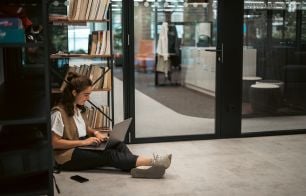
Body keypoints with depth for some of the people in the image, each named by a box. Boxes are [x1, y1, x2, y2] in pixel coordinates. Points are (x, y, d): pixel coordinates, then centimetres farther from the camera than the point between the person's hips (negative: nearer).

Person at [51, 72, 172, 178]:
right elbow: (55, 143, -18)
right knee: (108, 155, -28)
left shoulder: (78, 108, 11)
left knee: (118, 145, -17)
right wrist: (83, 142, -21)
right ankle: (152, 161, -40)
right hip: (68, 157, -8)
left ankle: (138, 168, -45)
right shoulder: (58, 113, -16)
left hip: (82, 146, 9)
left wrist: (95, 133, 3)